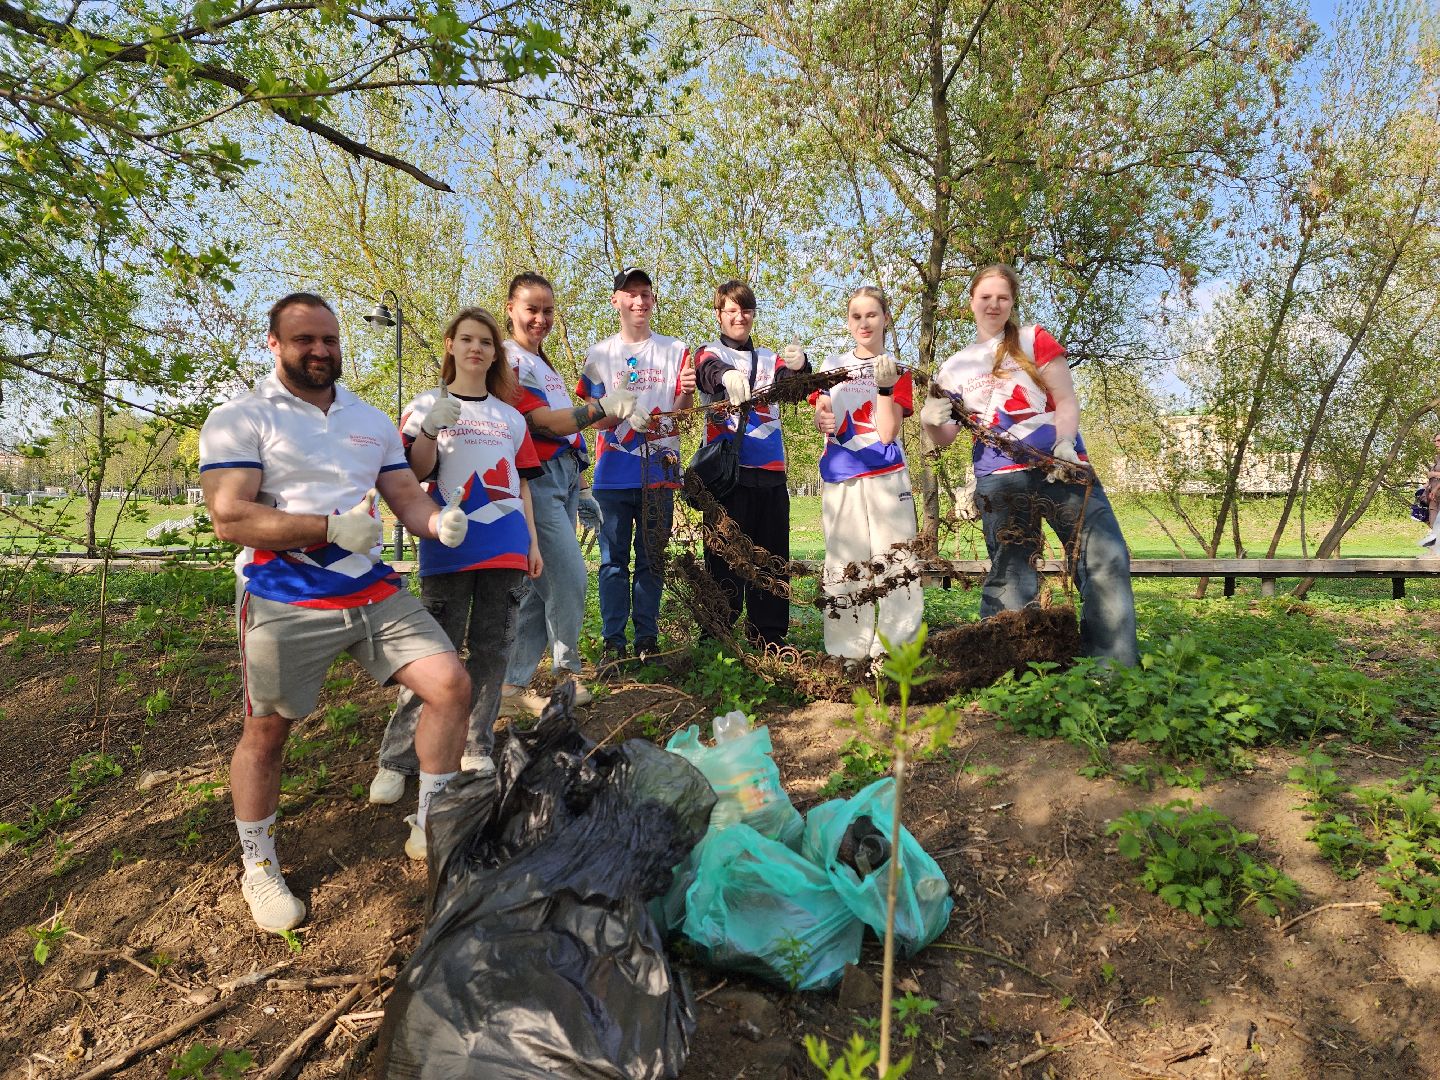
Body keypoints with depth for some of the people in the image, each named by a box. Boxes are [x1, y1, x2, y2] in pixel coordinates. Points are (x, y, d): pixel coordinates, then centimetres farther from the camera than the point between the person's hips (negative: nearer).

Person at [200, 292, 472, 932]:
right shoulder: (239, 419, -3)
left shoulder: (372, 421, 14)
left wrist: (440, 522, -13)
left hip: (375, 593, 5)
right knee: (266, 733, 7)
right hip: (285, 601, -4)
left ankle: (431, 826, 15)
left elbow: (407, 498, 11)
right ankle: (259, 869, 30)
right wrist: (332, 529, -22)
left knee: (451, 685, -4)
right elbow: (229, 518, -14)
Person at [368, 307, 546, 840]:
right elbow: (415, 473, -5)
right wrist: (432, 427, -21)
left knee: (491, 650, 6)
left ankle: (477, 751, 18)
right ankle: (395, 760, 7)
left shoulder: (510, 416, 16)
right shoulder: (426, 405, 7)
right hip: (448, 550, -3)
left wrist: (533, 541, 13)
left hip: (506, 549, 3)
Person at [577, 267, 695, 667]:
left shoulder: (674, 351, 8)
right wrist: (622, 414, -16)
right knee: (613, 561, 3)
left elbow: (681, 412, 2)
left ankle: (647, 639, 14)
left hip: (658, 471, 0)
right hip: (613, 473, 0)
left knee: (651, 560, 6)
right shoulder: (600, 353, 7)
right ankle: (613, 642, 8)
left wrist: (686, 392, -20)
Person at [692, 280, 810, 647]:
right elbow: (710, 371, -17)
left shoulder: (770, 359, 19)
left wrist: (798, 368, -28)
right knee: (726, 554, -5)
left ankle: (770, 637, 14)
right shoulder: (709, 353, 8)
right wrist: (726, 376, -42)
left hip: (771, 469, 4)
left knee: (773, 554, 6)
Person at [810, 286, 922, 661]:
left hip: (886, 478, -1)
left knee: (895, 566, -6)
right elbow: (821, 414, 4)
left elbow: (887, 433, -3)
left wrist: (885, 387, -15)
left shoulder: (897, 370, 8)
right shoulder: (832, 366, 15)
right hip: (840, 479, 2)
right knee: (843, 569, 2)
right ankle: (846, 656, 8)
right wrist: (822, 420, -18)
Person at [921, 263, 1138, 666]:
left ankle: (1116, 667, -4)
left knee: (1105, 558, -10)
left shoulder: (1034, 340, 10)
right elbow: (946, 436, 14)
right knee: (1009, 577, 0)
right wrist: (932, 421, -10)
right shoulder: (954, 367, 15)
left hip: (1060, 466, -1)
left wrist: (1065, 443, -17)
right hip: (999, 479, 1)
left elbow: (1066, 399, 3)